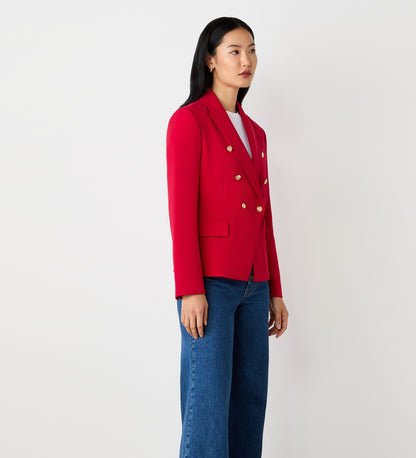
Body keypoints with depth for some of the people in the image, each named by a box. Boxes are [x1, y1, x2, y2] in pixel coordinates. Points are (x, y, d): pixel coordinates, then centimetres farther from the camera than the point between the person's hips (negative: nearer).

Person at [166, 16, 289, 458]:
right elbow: (181, 210, -11)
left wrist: (275, 290, 14)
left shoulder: (255, 133, 18)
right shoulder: (189, 120, -3)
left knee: (251, 402, 9)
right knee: (208, 405, -6)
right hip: (210, 281, -7)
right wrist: (190, 289, -17)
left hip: (254, 284, 7)